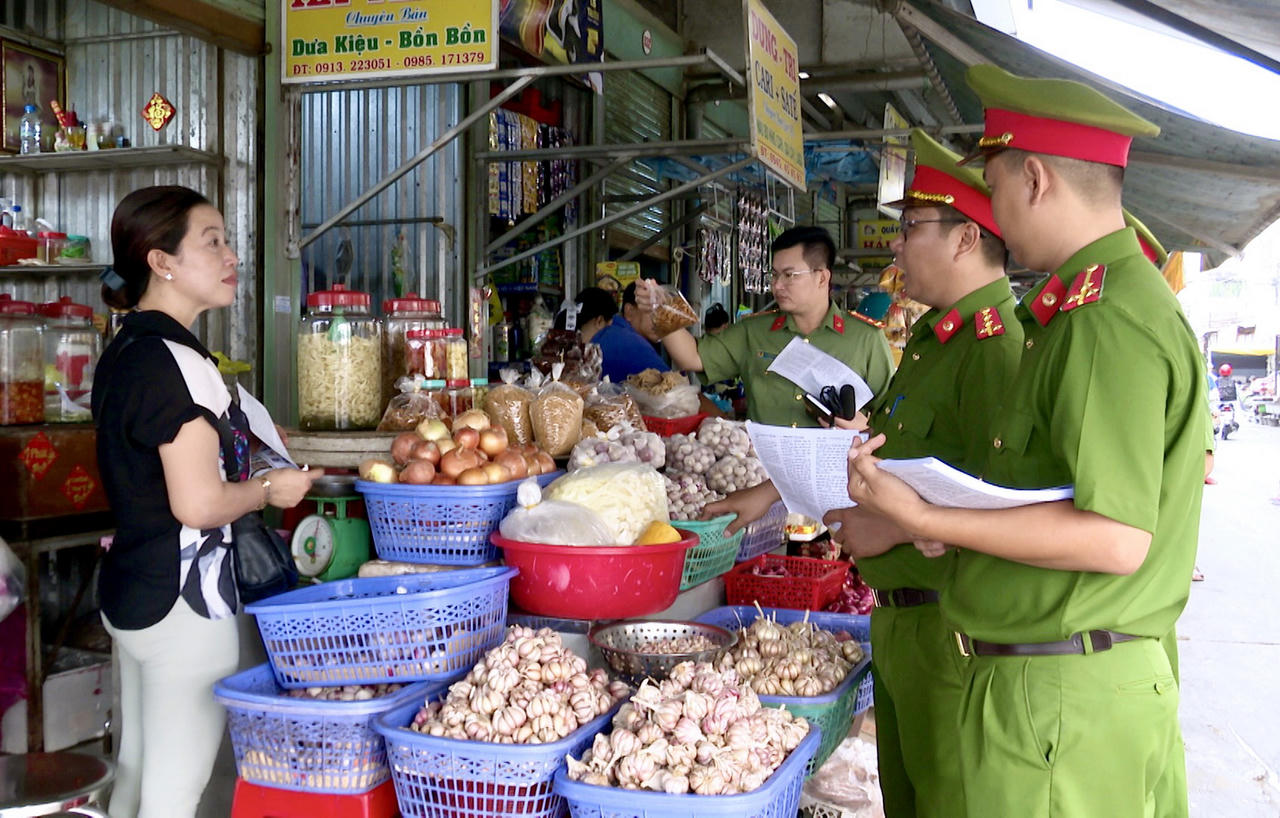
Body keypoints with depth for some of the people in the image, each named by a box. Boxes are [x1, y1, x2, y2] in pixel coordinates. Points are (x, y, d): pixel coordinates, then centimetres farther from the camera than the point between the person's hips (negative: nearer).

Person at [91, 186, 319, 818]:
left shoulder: (125, 351, 10)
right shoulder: (177, 361, -20)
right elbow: (200, 504, -25)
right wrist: (269, 490, -8)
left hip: (130, 590, 10)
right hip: (183, 600, -10)